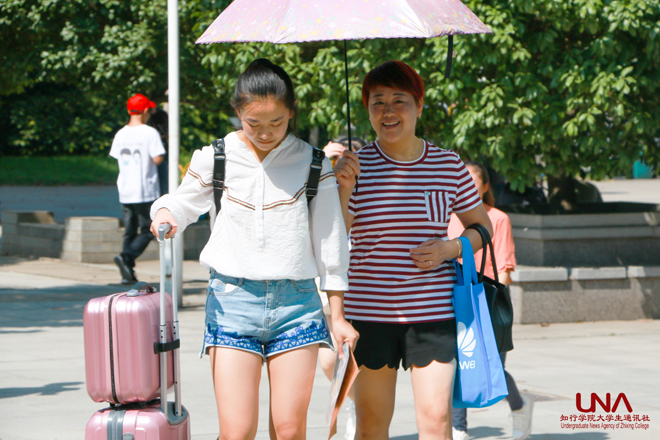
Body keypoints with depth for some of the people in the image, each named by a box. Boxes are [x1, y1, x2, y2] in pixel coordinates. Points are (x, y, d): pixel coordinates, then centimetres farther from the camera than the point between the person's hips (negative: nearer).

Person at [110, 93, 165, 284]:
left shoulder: (120, 134, 6)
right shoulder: (150, 133, -10)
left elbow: (116, 156, 13)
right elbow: (158, 159, -16)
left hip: (125, 191, 5)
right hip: (146, 191, -5)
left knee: (129, 231, 11)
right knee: (147, 231, 2)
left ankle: (128, 274, 7)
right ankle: (126, 257, -20)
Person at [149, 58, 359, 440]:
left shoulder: (313, 164, 4)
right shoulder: (214, 159, 3)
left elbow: (330, 240, 9)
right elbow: (183, 203, 19)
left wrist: (338, 315, 9)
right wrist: (164, 214, -6)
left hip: (296, 301, 1)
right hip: (232, 298, -1)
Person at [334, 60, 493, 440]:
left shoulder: (448, 166, 3)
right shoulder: (356, 165, -1)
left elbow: (482, 226, 14)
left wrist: (448, 249, -6)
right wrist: (343, 189, -23)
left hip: (433, 309, 0)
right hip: (369, 309, 0)